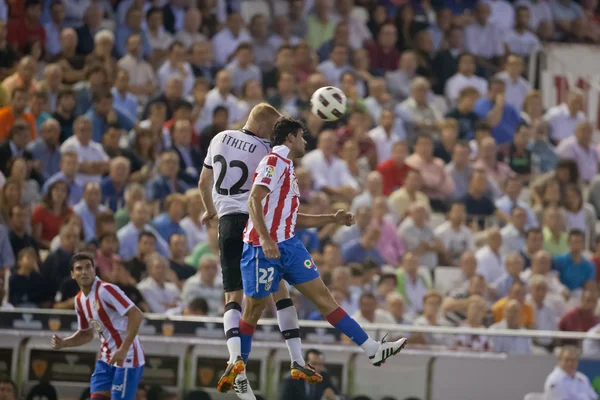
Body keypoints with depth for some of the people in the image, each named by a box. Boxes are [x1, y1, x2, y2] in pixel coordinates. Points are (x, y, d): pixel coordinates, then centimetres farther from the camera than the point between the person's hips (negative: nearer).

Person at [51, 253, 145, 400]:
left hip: (126, 357, -8)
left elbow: (136, 315, -24)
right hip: (107, 359, 8)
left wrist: (123, 349, -30)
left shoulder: (106, 290, -18)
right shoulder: (80, 300, 9)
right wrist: (63, 343, 4)